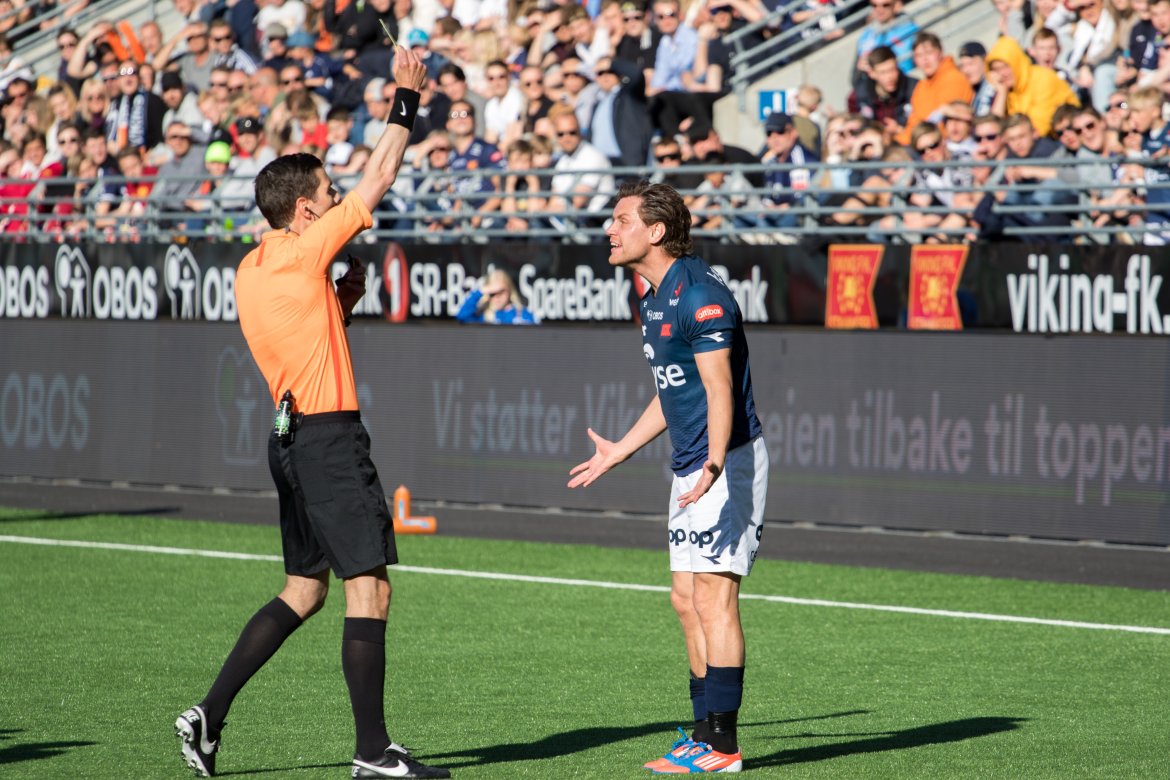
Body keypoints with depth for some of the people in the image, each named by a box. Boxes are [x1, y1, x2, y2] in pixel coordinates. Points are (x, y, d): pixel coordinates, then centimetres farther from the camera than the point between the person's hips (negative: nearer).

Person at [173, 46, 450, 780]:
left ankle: (210, 715, 10)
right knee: (369, 587, -6)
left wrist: (342, 300, 14)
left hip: (293, 437, 9)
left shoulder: (253, 269, 13)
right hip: (330, 436, -9)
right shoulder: (301, 252, -12)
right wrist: (406, 101, 2)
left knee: (305, 589, 15)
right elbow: (379, 180, -7)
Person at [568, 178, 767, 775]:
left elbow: (719, 390, -26)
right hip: (690, 467, 10)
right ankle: (705, 731, 18)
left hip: (728, 462, -10)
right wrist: (621, 450, 31)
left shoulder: (700, 296, -18)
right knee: (686, 599, 11)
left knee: (712, 596, -10)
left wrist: (714, 464, -38)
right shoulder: (655, 299, 14)